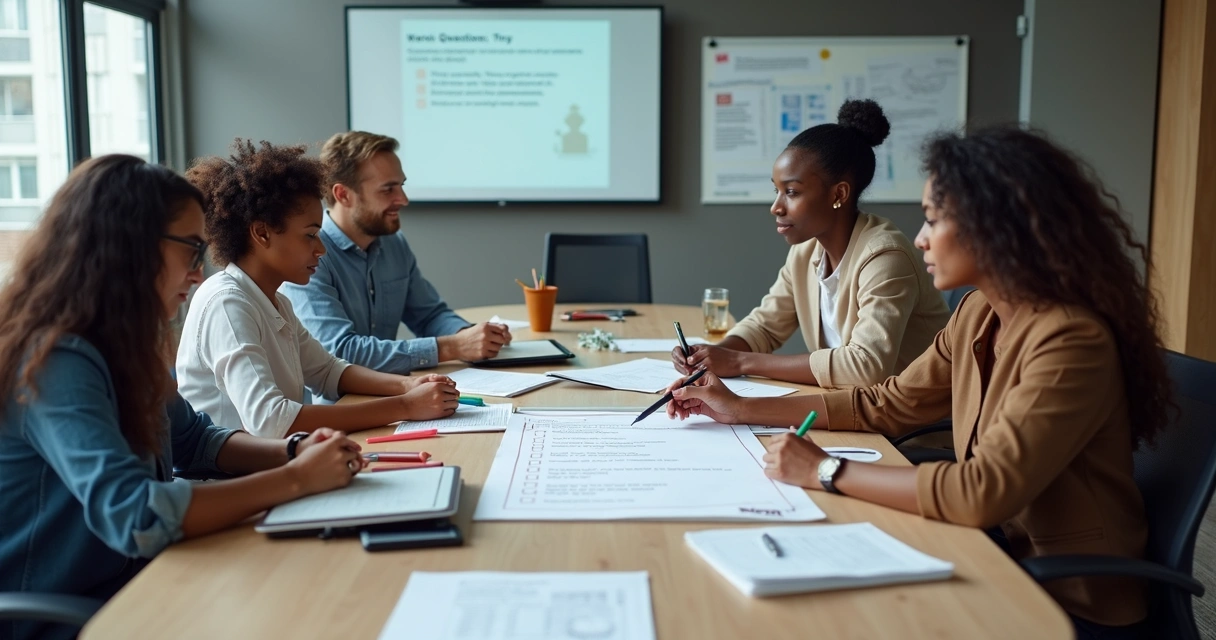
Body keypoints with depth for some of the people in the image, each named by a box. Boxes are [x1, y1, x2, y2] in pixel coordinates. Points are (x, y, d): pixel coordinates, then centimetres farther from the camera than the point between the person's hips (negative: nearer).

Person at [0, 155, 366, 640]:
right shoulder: (56, 361, -24)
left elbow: (193, 438, 14)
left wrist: (293, 452, -4)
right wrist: (295, 479, -26)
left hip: (132, 588, 8)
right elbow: (135, 517, -35)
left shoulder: (120, 344, 2)